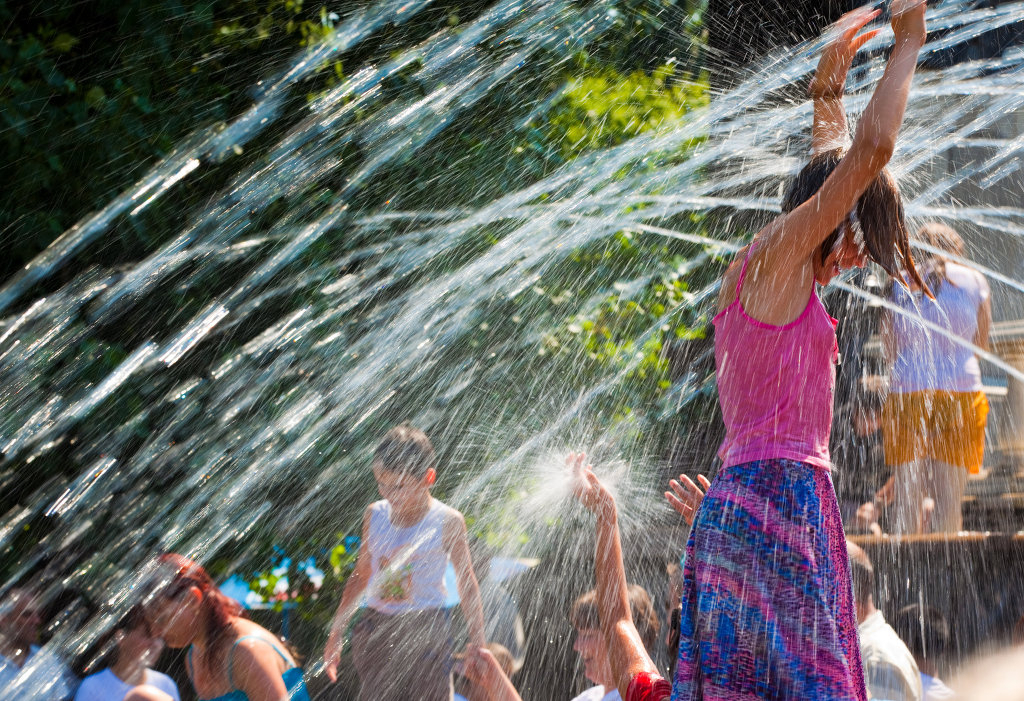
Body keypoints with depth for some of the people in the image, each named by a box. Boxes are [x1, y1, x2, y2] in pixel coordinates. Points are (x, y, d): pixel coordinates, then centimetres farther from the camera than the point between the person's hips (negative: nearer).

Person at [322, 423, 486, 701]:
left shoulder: (447, 522, -7)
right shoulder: (375, 514, 4)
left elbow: (467, 584, 1)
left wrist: (477, 643, 1)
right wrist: (336, 635, 15)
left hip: (428, 629, -4)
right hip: (377, 630, 4)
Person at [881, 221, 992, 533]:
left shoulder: (898, 283, 7)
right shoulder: (974, 280, 5)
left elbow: (890, 350, 10)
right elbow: (981, 346, 12)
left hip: (906, 392, 1)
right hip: (960, 393, -1)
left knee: (907, 499, 5)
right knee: (948, 500, -1)